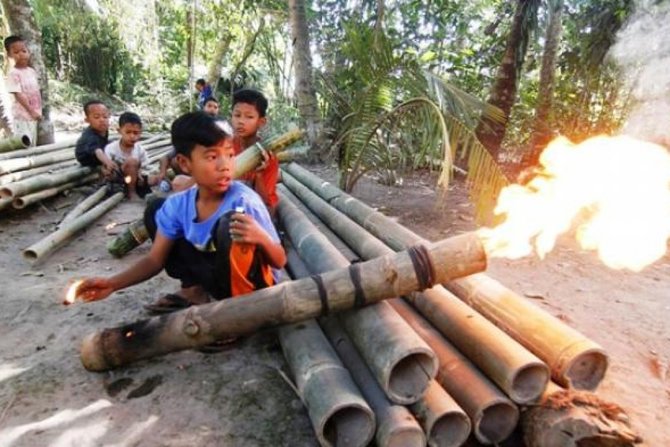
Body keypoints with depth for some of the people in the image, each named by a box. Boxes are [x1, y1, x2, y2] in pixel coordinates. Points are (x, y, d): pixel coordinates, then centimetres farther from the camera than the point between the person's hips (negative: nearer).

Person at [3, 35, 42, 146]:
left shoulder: (32, 71, 10)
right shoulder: (13, 73, -11)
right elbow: (18, 95, -17)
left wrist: (39, 111, 9)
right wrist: (31, 111, -21)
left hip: (34, 114, 7)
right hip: (22, 115, -7)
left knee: (33, 144, 14)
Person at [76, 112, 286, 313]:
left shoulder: (245, 200, -25)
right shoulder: (177, 205, -9)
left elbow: (280, 261, -20)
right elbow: (155, 260, 1)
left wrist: (262, 238, -42)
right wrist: (112, 283, -14)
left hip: (251, 286, -5)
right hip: (216, 278, 6)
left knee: (229, 223, -36)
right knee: (155, 209, 4)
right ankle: (195, 289, 0)